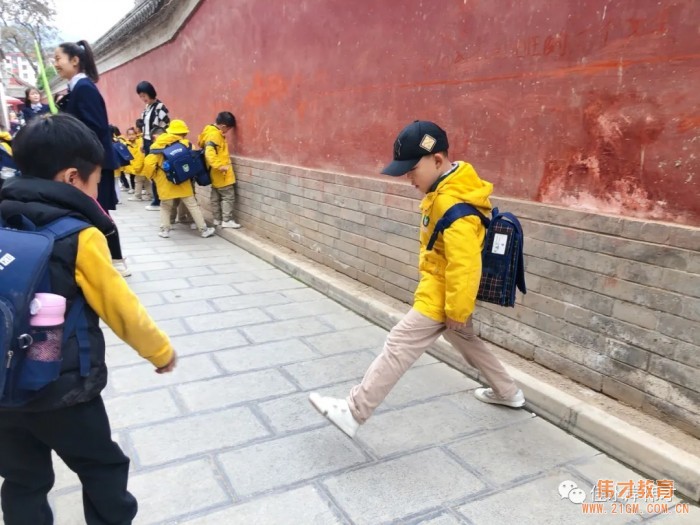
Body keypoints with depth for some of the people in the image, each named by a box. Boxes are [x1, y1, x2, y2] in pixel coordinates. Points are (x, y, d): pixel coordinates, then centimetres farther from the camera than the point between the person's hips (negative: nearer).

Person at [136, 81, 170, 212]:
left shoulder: (160, 107, -12)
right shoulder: (147, 108, 14)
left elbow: (166, 126, -15)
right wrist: (143, 144, 18)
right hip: (148, 143, 8)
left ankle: (158, 201, 1)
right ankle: (157, 199, 16)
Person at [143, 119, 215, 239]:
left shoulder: (158, 146, -1)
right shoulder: (187, 144, -4)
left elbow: (149, 163, -6)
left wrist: (153, 176, 8)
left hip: (165, 183, 1)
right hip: (183, 182, -1)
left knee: (165, 206, 17)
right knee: (193, 205, 7)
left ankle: (165, 230, 12)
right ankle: (203, 230, 8)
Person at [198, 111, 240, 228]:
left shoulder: (210, 131, 8)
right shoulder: (215, 135, -21)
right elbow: (209, 152, -32)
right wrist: (220, 165, -36)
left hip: (216, 173, 10)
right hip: (221, 173, -10)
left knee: (216, 196, 15)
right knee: (228, 196, -2)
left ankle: (217, 219, 24)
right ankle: (227, 220, 0)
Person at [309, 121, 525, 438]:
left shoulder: (453, 206, -28)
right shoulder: (448, 191, 3)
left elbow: (464, 266, -28)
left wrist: (456, 312, -20)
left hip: (442, 296, -10)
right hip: (443, 290, 10)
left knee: (397, 348, -6)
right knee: (467, 342, 26)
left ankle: (353, 413, 2)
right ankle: (508, 393, 44)